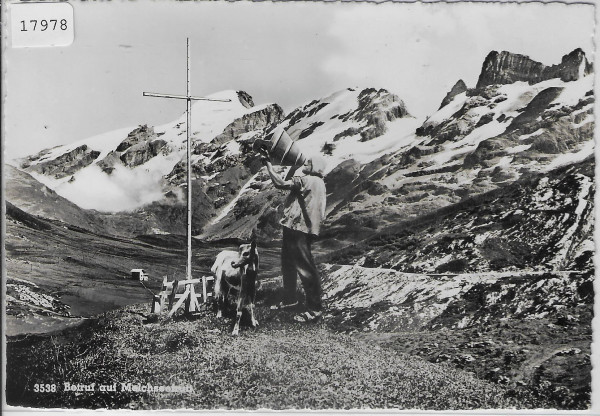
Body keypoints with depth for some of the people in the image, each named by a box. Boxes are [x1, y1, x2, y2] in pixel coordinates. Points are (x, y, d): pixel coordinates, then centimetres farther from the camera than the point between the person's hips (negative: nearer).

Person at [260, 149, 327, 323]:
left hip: (301, 230, -11)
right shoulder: (314, 182, 18)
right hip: (294, 227, 11)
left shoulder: (310, 180, -15)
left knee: (305, 268, -7)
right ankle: (289, 299, 35)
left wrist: (268, 163, -12)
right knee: (288, 264, 21)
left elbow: (280, 183, -20)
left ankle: (315, 308, -1)